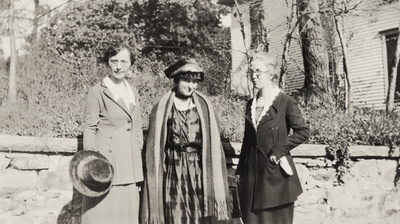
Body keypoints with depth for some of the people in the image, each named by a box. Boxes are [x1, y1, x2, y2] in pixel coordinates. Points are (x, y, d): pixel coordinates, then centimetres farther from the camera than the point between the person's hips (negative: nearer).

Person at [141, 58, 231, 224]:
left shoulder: (205, 107, 6)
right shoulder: (162, 109, 1)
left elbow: (214, 145, 5)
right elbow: (154, 148, 3)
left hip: (200, 174, 1)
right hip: (173, 172, -1)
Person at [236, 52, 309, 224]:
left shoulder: (286, 102, -6)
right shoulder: (251, 104, 11)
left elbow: (303, 132, -8)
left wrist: (279, 149, -15)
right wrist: (240, 170, 12)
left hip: (276, 174, -5)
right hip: (252, 173, 5)